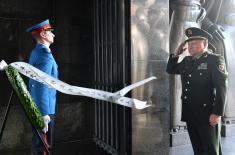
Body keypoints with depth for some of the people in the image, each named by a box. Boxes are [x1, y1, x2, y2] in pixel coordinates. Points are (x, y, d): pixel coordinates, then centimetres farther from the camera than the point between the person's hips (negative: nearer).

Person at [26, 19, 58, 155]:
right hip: (44, 108, -10)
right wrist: (45, 113, -23)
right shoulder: (45, 54, -17)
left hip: (36, 108, 10)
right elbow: (42, 86, -23)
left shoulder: (36, 52, 13)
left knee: (38, 143, 20)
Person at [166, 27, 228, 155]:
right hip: (189, 114, 6)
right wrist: (176, 54, 6)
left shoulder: (215, 60, -8)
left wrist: (217, 113, -20)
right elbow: (170, 70, 22)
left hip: (207, 114, -6)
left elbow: (221, 87, -14)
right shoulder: (187, 61, 10)